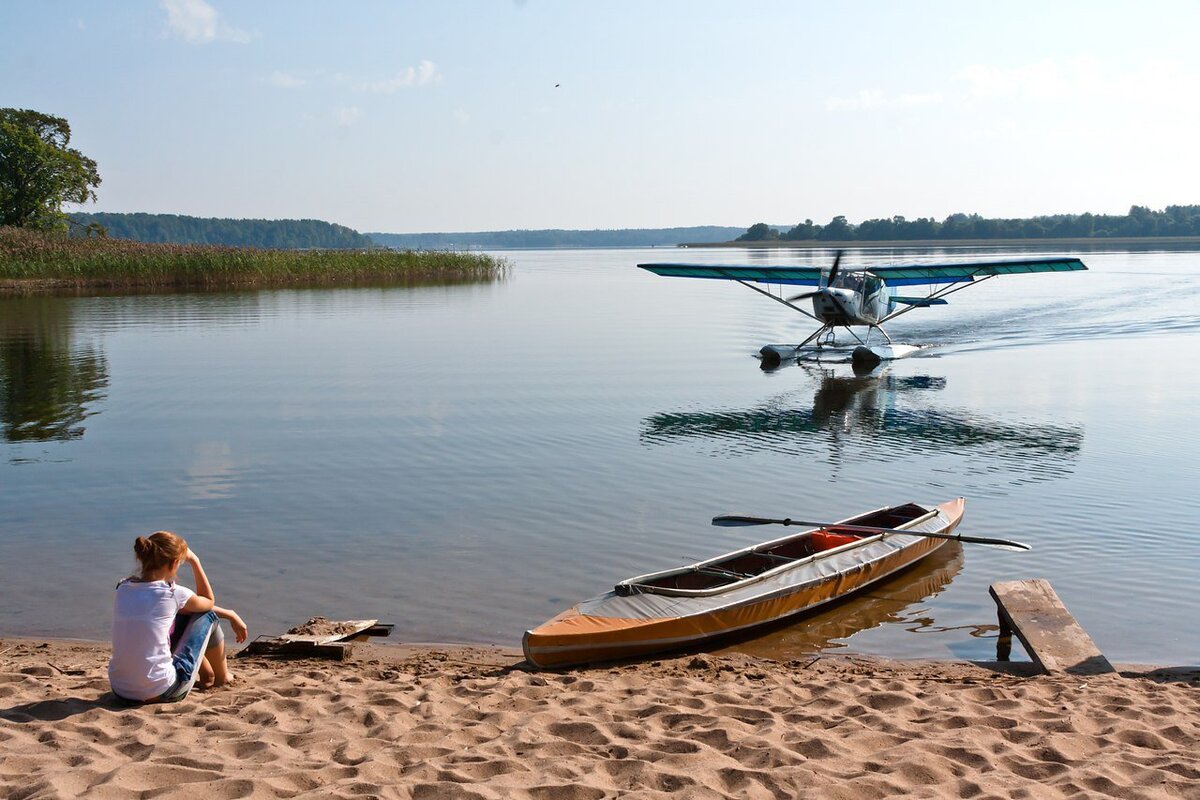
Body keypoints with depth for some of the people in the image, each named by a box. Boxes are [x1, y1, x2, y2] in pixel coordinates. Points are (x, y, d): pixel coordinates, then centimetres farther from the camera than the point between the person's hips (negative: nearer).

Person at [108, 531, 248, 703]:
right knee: (207, 616, 13)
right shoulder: (172, 594, -13)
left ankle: (207, 675, 45)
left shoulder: (124, 588, 5)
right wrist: (194, 561, 12)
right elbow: (209, 602, 12)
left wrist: (229, 614, 23)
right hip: (160, 693, -6)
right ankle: (222, 677, 34)